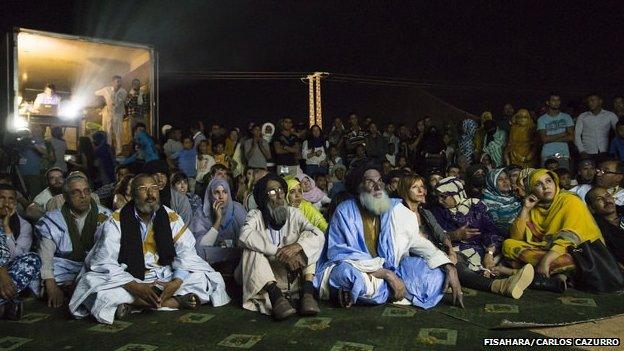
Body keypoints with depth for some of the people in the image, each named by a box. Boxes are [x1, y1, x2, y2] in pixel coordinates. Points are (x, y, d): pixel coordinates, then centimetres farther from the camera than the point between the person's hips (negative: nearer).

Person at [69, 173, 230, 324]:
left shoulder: (171, 218, -1)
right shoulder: (116, 221, -6)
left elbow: (186, 254, -5)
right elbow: (105, 263, -14)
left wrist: (176, 283, -25)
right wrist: (136, 287, -27)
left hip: (166, 279, 2)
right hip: (129, 280, -1)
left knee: (202, 279, -20)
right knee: (92, 283, -30)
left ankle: (132, 304, -24)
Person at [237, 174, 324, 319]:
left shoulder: (293, 213, 3)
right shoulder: (255, 215, -4)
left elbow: (319, 235, -11)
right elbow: (244, 236, -27)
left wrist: (296, 246, -31)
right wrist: (278, 252, -37)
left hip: (292, 274, 2)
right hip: (262, 278, -2)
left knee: (307, 235, -13)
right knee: (251, 249, -26)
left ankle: (307, 293, -27)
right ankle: (275, 297, -42)